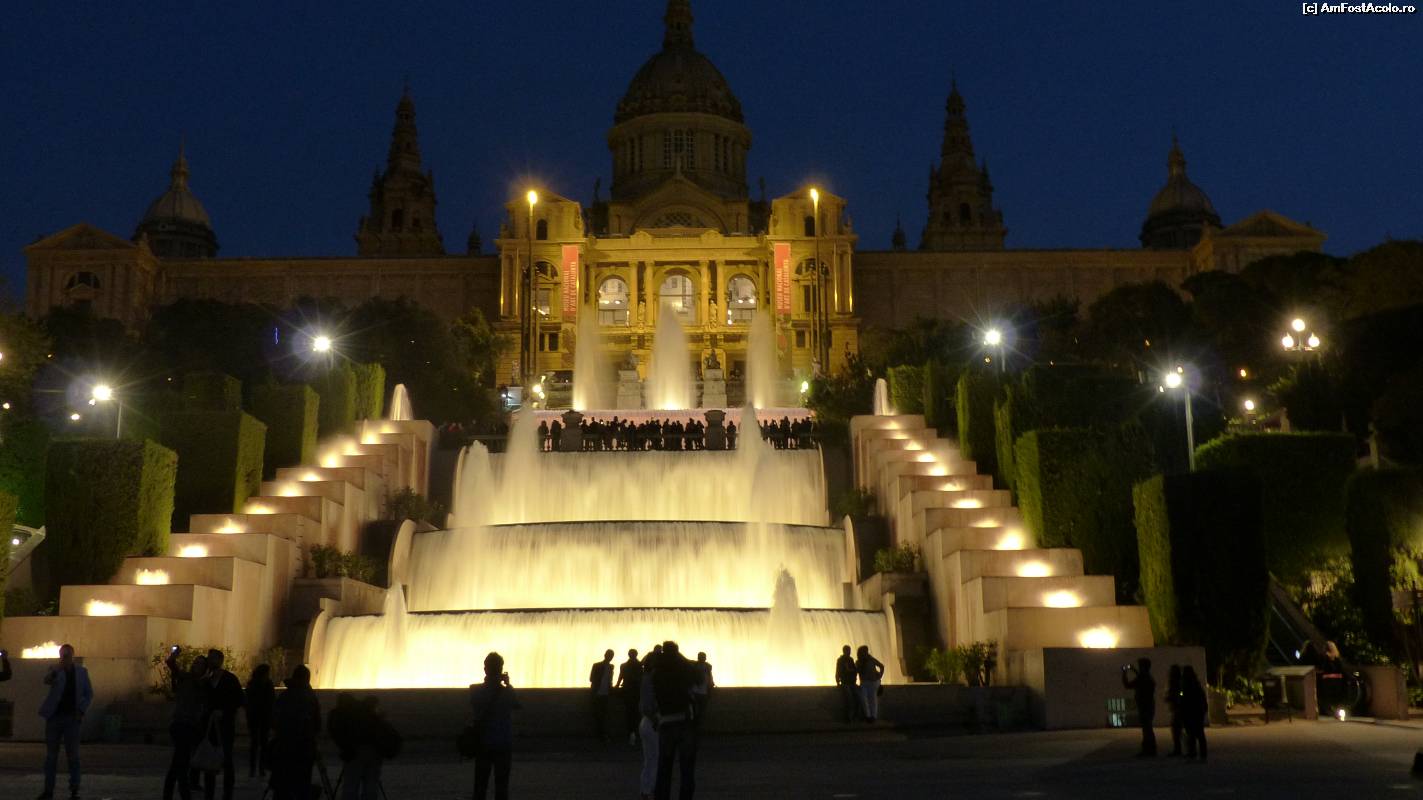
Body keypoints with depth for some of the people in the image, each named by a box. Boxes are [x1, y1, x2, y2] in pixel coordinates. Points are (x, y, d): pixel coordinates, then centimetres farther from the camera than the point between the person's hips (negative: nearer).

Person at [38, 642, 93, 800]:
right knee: (51, 754, 5)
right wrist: (57, 668, -42)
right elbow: (47, 680, -23)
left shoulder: (81, 671, 5)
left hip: (72, 718, 0)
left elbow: (89, 694, 10)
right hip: (54, 716, 0)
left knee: (72, 754, -2)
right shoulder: (54, 669, 0)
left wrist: (81, 711, -5)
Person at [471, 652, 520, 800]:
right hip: (503, 745, -2)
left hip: (482, 744, 2)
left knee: (480, 785, 10)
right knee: (501, 785, 4)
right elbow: (517, 706, 9)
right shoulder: (508, 692, -12)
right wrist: (508, 684, 11)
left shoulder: (475, 690, -8)